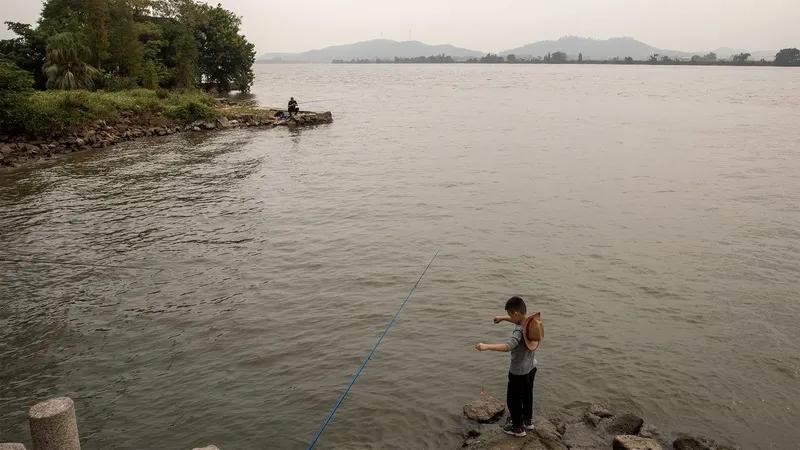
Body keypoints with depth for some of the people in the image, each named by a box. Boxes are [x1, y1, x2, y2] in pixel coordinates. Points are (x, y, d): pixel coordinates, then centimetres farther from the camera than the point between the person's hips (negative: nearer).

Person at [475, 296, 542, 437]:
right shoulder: (532, 322, -8)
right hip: (531, 367, 8)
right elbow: (520, 321, 17)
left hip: (518, 372, -8)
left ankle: (518, 428, 27)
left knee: (513, 400, 12)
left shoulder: (519, 331, -32)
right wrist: (503, 318, 19)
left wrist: (486, 346, -53)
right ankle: (528, 420, 44)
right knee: (527, 395, 27)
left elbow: (507, 346, -49)